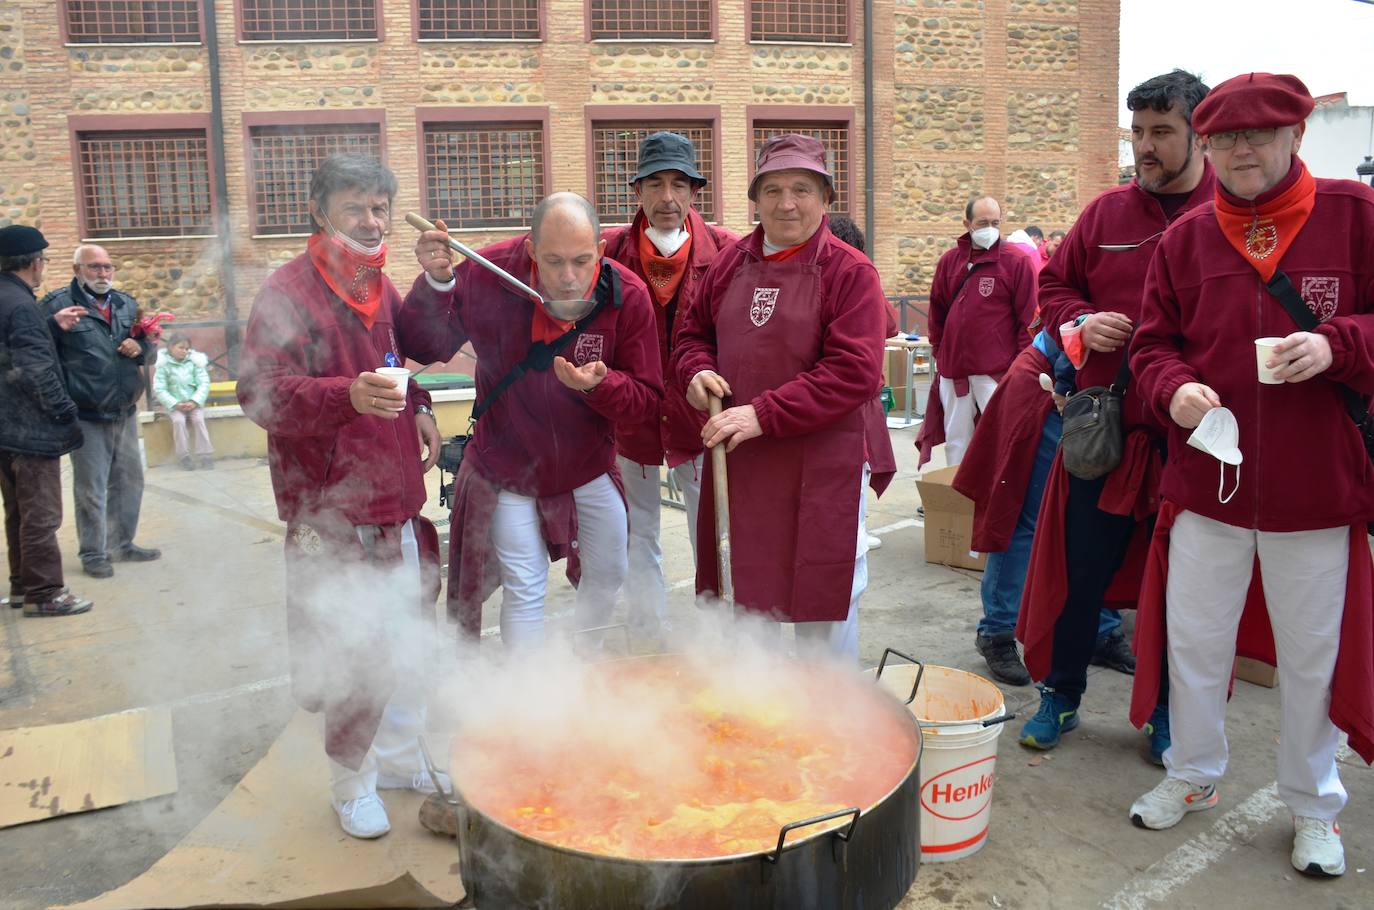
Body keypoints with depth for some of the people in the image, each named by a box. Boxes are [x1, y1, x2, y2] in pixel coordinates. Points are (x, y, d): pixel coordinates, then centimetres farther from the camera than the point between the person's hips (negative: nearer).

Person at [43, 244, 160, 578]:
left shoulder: (127, 304, 11)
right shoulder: (58, 303, -7)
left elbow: (149, 347, 21)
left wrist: (140, 347, -2)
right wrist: (56, 326, -28)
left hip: (125, 412, 6)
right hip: (87, 416, -6)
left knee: (129, 481, 15)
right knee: (91, 489, 1)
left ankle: (122, 544, 30)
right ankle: (93, 553, 14)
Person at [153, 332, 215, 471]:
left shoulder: (194, 362, 2)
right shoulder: (164, 365, -2)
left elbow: (204, 384, -2)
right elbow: (159, 389, -6)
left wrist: (194, 402, -15)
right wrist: (176, 404, -17)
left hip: (194, 403, 1)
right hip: (174, 405, -1)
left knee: (199, 419, -25)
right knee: (178, 421, -27)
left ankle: (206, 455, -20)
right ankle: (184, 457, -20)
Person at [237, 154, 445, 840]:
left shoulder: (380, 286, 14)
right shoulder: (288, 292, -11)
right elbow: (261, 392, -20)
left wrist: (416, 409, 9)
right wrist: (348, 396, -35)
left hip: (397, 499, 8)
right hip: (334, 510, -8)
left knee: (409, 636, 17)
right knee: (356, 651, -2)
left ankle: (397, 755, 37)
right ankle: (350, 782, 21)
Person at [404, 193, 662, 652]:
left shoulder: (627, 296, -20)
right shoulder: (491, 274, -21)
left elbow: (648, 399, -15)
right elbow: (427, 348, -11)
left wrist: (599, 385, -36)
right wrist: (436, 283, -29)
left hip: (589, 467, 3)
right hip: (506, 467, -2)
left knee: (609, 573, 18)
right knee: (524, 589, 0)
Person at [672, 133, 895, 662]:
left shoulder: (850, 272, -8)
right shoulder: (732, 265, 9)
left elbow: (853, 373, -18)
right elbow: (693, 333, 20)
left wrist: (764, 414, -22)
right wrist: (697, 371, -3)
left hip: (822, 464, -5)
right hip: (736, 460, 6)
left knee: (822, 599, 5)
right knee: (741, 586, 18)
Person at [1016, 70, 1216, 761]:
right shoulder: (1106, 212, 7)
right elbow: (1054, 284, 16)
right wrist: (1078, 323, -5)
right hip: (1105, 427, 2)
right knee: (1080, 569, 9)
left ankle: (1169, 712, 30)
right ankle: (1060, 695, 27)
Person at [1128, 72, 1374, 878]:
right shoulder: (1185, 238, 3)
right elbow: (1153, 343, 7)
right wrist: (1174, 389, -13)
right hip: (1207, 476, 2)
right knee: (1194, 639, 13)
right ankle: (1193, 775, 36)